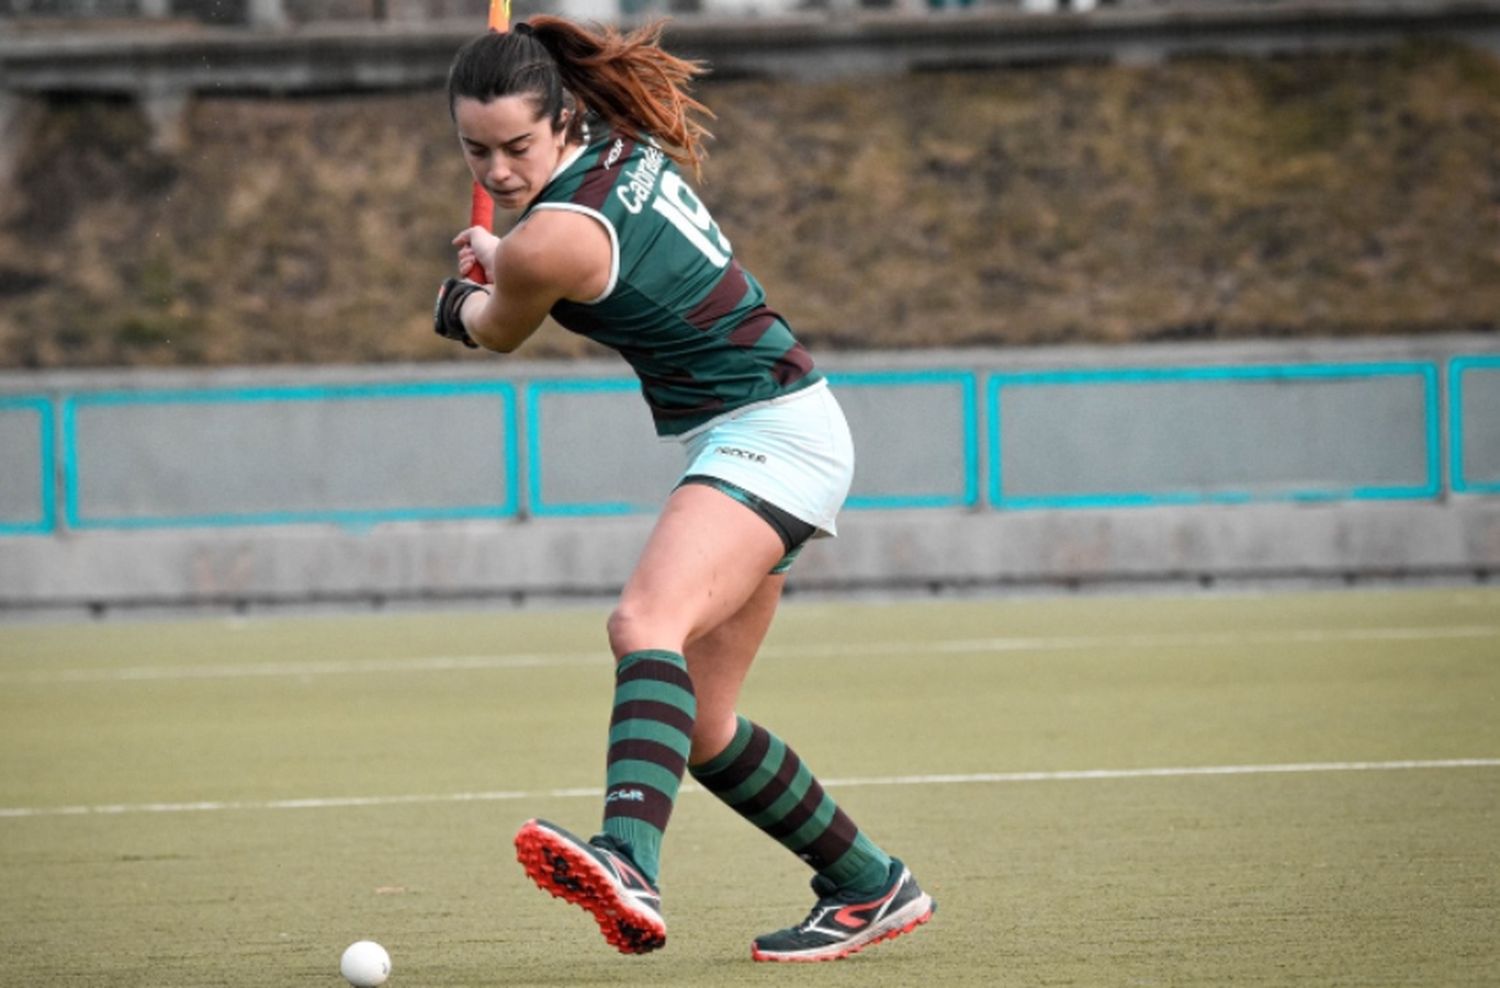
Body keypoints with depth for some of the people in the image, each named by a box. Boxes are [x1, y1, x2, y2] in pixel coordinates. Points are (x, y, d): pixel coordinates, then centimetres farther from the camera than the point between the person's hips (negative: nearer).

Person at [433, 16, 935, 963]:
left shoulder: (549, 241, -19)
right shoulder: (624, 144, 6)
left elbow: (494, 331, 4)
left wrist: (463, 298, 26)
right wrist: (500, 258, 31)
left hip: (765, 435, -10)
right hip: (765, 432, 10)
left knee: (646, 623, -34)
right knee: (699, 728, 10)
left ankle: (630, 864, -58)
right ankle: (870, 885, 24)